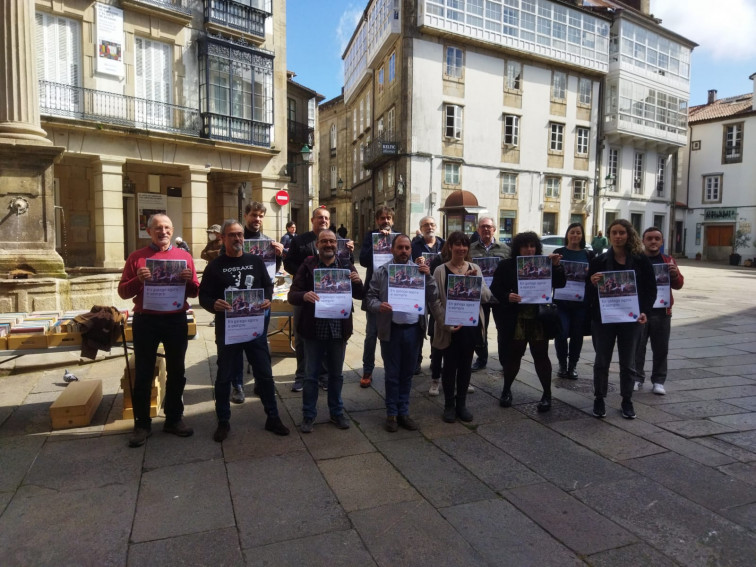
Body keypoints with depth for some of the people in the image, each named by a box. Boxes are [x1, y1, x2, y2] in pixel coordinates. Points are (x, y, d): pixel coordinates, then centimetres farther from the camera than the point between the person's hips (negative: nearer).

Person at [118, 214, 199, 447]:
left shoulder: (184, 256, 6)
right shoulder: (137, 257, 2)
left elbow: (194, 292, 6)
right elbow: (123, 291, 1)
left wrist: (189, 279, -15)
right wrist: (138, 280, -18)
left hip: (176, 320, 2)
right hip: (146, 321, -1)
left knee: (176, 372, 10)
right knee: (143, 374, 6)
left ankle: (174, 419, 24)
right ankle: (142, 423, 18)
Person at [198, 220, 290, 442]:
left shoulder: (256, 261, 6)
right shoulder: (215, 266, -2)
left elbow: (268, 285, 11)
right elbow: (203, 295, -4)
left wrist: (267, 299, -10)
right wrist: (214, 304, -26)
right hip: (227, 328, -2)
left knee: (264, 374, 10)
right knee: (225, 376, 9)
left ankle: (273, 417, 24)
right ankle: (223, 421, 26)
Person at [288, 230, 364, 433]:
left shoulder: (347, 266, 3)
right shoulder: (307, 266, -3)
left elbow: (360, 295, 4)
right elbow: (292, 295, -7)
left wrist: (358, 282, -18)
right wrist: (304, 296, -29)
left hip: (338, 330, 2)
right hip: (314, 330, -2)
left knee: (336, 374, 16)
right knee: (311, 375, 9)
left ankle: (336, 413, 32)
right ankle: (308, 415, 24)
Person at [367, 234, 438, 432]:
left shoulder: (420, 270, 3)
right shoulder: (381, 272, -1)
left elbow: (433, 298, 0)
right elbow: (371, 297, -1)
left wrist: (428, 277, -14)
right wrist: (379, 306, -22)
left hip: (413, 329, 2)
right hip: (391, 330, -2)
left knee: (407, 373, 13)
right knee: (392, 374, 8)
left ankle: (403, 411, 26)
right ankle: (392, 413, 21)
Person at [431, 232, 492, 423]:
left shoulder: (475, 268, 5)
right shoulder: (440, 270, -6)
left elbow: (486, 296, 0)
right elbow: (436, 301, -9)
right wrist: (446, 324, -18)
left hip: (471, 325, 3)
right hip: (449, 327, -3)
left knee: (465, 365, 13)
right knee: (450, 366, 7)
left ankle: (462, 403, 28)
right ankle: (449, 405, 23)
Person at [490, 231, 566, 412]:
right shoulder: (506, 265, -1)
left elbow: (560, 284, -2)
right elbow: (495, 288, -2)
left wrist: (556, 266, -17)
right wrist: (507, 297, -21)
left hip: (539, 319, 1)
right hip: (516, 320, -1)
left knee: (541, 356, 7)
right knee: (514, 354, 9)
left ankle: (547, 394, 19)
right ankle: (506, 390, 27)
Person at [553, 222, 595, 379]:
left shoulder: (589, 255, 8)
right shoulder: (559, 252, 4)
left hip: (581, 301, 2)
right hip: (561, 300, -2)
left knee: (577, 335, 7)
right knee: (561, 334, -7)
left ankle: (572, 366, 23)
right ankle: (562, 364, 15)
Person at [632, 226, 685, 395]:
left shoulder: (669, 261, 10)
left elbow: (678, 285, 7)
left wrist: (675, 274, -14)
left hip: (662, 311, 2)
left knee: (661, 348, 6)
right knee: (637, 347, 3)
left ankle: (658, 380, 17)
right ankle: (636, 378, 14)